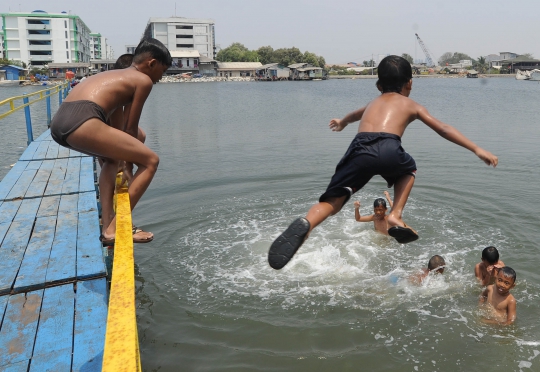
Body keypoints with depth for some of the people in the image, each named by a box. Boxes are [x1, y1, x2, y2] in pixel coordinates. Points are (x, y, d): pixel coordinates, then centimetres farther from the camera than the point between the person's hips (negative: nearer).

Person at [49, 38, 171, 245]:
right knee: (150, 161, 0)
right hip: (82, 122, -10)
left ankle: (108, 226, 23)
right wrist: (128, 160, 21)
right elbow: (130, 128, 9)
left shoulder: (117, 76, 34)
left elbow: (116, 128, 34)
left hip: (60, 121, 10)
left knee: (113, 158, 33)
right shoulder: (143, 80, 8)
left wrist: (124, 156, 35)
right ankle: (115, 228, -3)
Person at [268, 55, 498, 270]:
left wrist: (342, 123, 84)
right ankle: (395, 216, 15)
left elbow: (355, 115, 63)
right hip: (388, 150, -2)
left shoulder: (373, 103, 40)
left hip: (360, 148, 2)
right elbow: (444, 130, 28)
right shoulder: (411, 105, 30)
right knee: (409, 170, 32)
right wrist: (477, 149, 32)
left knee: (334, 199, -2)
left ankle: (306, 224, -34)